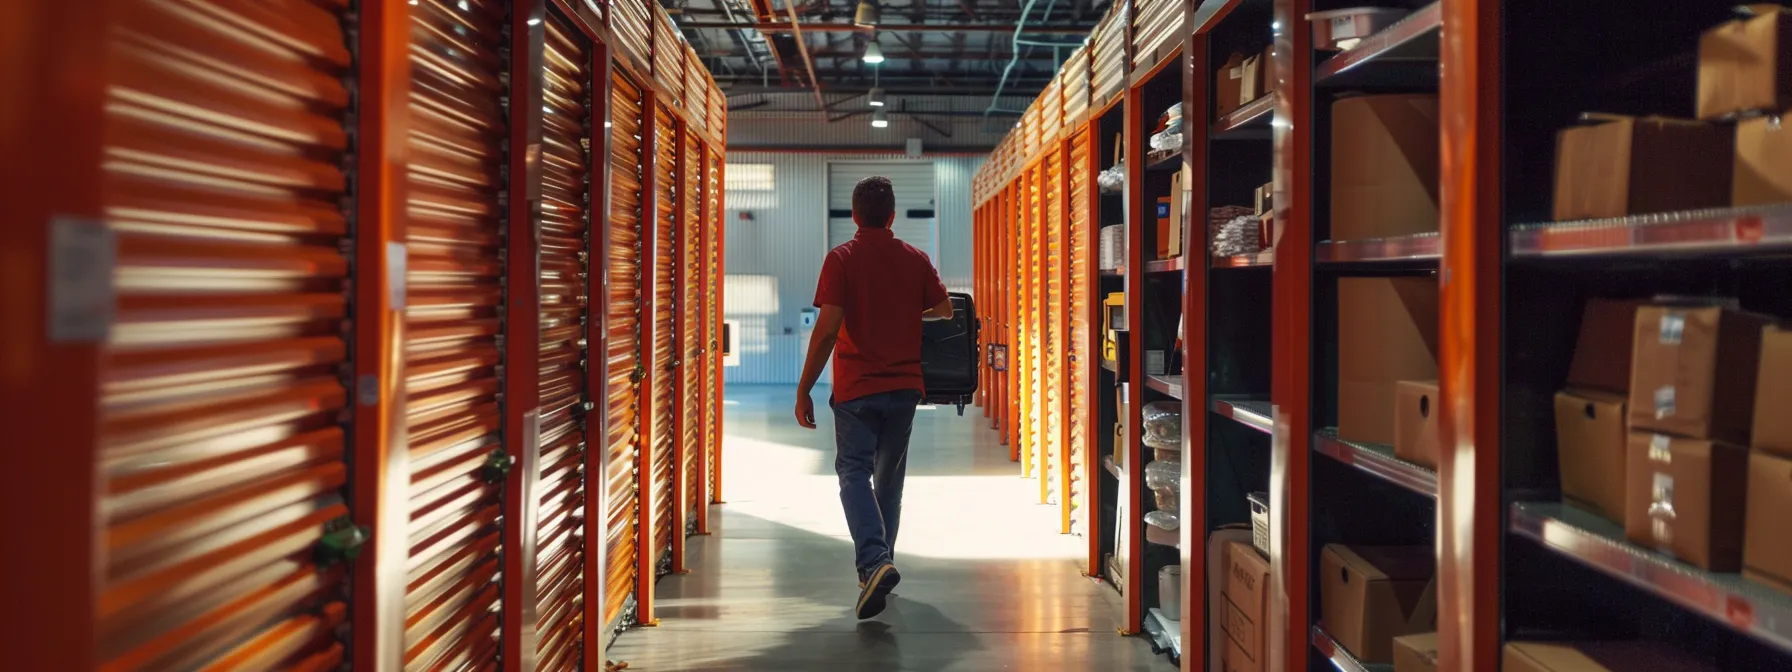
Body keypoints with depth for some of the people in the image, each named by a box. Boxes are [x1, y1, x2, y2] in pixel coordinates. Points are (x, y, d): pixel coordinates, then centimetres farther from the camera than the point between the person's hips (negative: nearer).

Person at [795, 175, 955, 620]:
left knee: (854, 472, -1)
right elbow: (945, 310, 11)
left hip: (857, 388, -4)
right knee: (889, 476, 16)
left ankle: (873, 562, -21)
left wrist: (804, 390, -9)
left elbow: (827, 328, -13)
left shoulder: (841, 259, -6)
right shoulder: (916, 259, 5)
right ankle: (880, 563, 25)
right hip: (904, 386, 4)